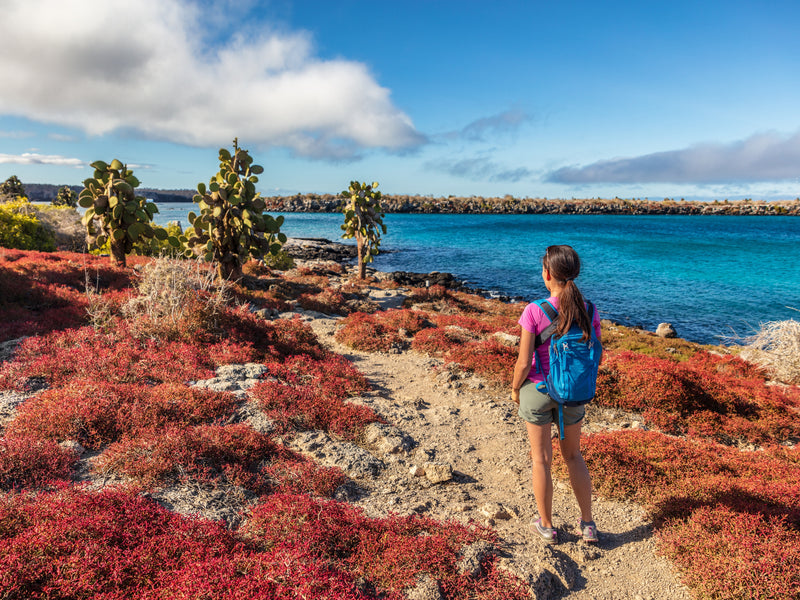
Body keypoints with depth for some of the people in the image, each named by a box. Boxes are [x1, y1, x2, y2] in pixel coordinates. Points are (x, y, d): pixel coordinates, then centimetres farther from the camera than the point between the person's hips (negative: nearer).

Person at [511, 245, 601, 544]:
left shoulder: (535, 311, -22)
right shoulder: (589, 311, -9)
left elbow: (523, 362, -17)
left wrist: (515, 388, 1)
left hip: (538, 390, -4)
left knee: (541, 460, 13)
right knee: (573, 455, 23)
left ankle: (547, 526, 29)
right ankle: (588, 524, 30)